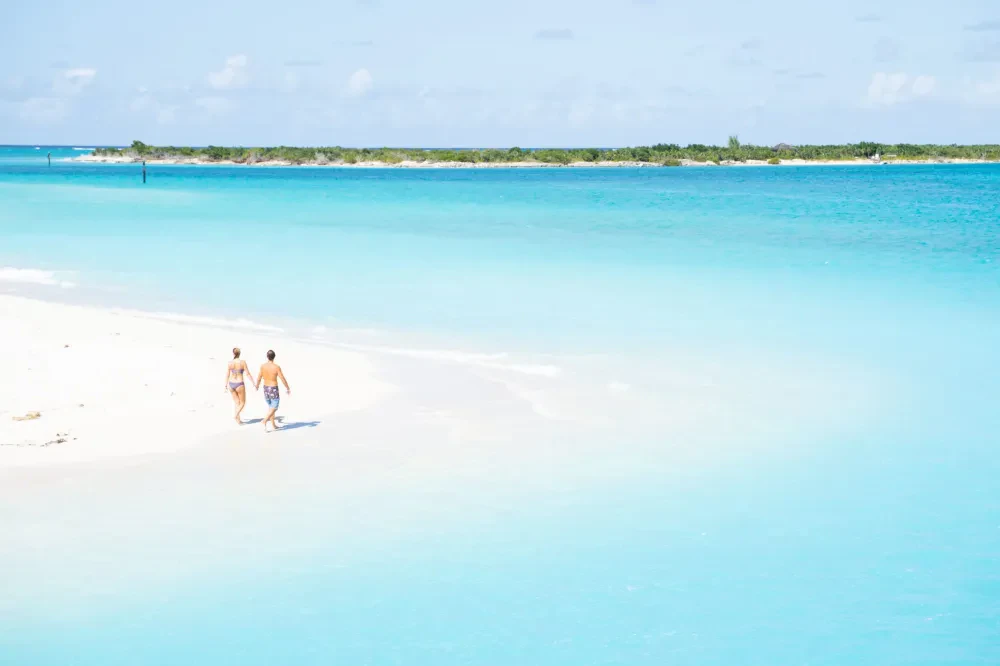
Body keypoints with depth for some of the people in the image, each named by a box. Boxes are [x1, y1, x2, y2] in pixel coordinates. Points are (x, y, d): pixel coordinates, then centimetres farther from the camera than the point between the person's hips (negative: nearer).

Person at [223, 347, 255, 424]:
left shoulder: (230, 363, -4)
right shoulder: (242, 362, -13)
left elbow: (227, 375, 1)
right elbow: (248, 374, -11)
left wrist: (226, 385, 15)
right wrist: (254, 384, -3)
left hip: (231, 384, 4)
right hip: (239, 385, -4)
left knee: (236, 402, 18)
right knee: (242, 403, 13)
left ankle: (238, 419, 19)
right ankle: (235, 415, -7)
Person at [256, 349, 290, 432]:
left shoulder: (263, 366, -5)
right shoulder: (276, 367, -17)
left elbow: (259, 378, 4)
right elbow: (283, 379, -14)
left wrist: (257, 385, 25)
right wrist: (288, 389, -1)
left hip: (266, 389, 5)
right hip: (274, 389, -5)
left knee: (271, 407, 21)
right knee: (274, 408, 2)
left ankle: (273, 424, 26)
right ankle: (265, 421, -19)